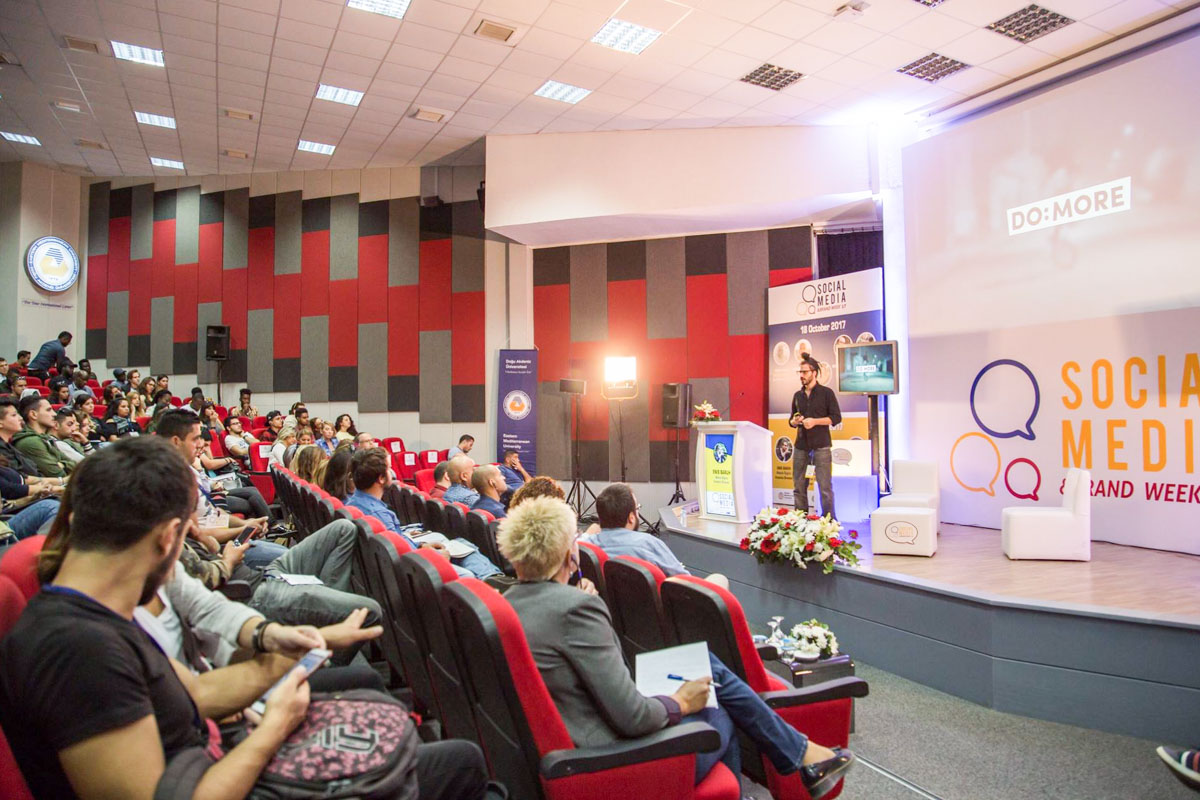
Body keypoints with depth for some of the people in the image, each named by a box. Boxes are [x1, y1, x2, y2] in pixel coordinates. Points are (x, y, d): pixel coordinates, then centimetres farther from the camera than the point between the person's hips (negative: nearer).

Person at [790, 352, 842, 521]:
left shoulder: (826, 393, 0)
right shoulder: (797, 396, 15)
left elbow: (836, 418, -4)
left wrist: (815, 421, -15)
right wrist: (794, 421, -1)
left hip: (821, 446, -5)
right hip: (801, 446, 5)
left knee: (825, 487, -4)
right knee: (798, 486, 6)